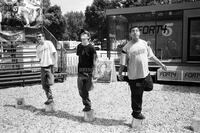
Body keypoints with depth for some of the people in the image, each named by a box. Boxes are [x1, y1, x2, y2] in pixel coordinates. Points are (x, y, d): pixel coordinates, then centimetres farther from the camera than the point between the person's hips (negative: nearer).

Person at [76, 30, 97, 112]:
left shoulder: (91, 47, -6)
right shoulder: (79, 46, 9)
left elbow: (94, 59, -6)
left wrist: (94, 70, -10)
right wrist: (78, 68, 13)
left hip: (88, 70, -5)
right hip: (80, 70, 5)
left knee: (86, 89, -2)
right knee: (81, 90, 3)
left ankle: (88, 106, 13)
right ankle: (87, 104, 17)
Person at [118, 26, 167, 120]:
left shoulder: (144, 43, 5)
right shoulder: (127, 47, -8)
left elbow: (151, 56, 14)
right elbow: (123, 62, -2)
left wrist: (161, 64, 17)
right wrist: (120, 73, -2)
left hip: (145, 73, 4)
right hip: (134, 75, -4)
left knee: (139, 94, 10)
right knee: (136, 95, 7)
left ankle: (137, 111, 33)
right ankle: (136, 112, 27)